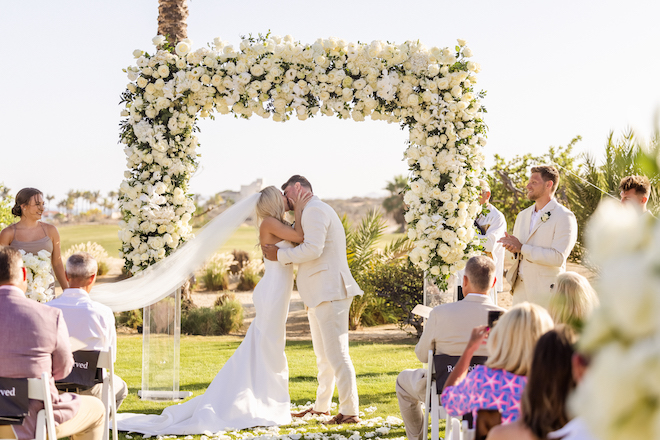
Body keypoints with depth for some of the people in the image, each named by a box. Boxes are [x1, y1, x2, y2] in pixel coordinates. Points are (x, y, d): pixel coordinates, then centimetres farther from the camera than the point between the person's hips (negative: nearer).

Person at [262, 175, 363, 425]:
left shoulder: (315, 210, -11)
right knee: (323, 355, 18)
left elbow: (312, 249, -22)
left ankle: (350, 411, -11)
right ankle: (321, 406, 28)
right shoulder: (315, 211, 23)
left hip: (329, 292, -11)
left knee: (336, 353, -11)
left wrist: (279, 255, -12)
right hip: (319, 294, 11)